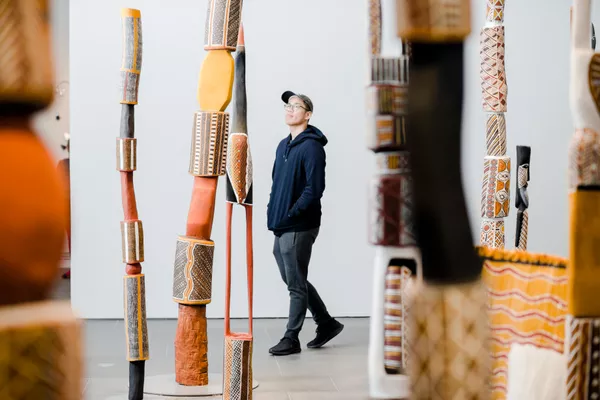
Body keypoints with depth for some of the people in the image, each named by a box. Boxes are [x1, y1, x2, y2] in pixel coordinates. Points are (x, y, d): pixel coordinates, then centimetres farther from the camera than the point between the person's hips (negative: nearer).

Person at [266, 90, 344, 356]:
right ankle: (326, 323, 30)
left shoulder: (311, 146, -12)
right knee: (293, 281, 17)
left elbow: (314, 188, -19)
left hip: (299, 229, -9)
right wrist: (272, 212, 8)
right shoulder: (283, 146, 14)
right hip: (281, 228, 9)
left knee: (296, 285, 1)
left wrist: (291, 215, -19)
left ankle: (291, 339, 12)